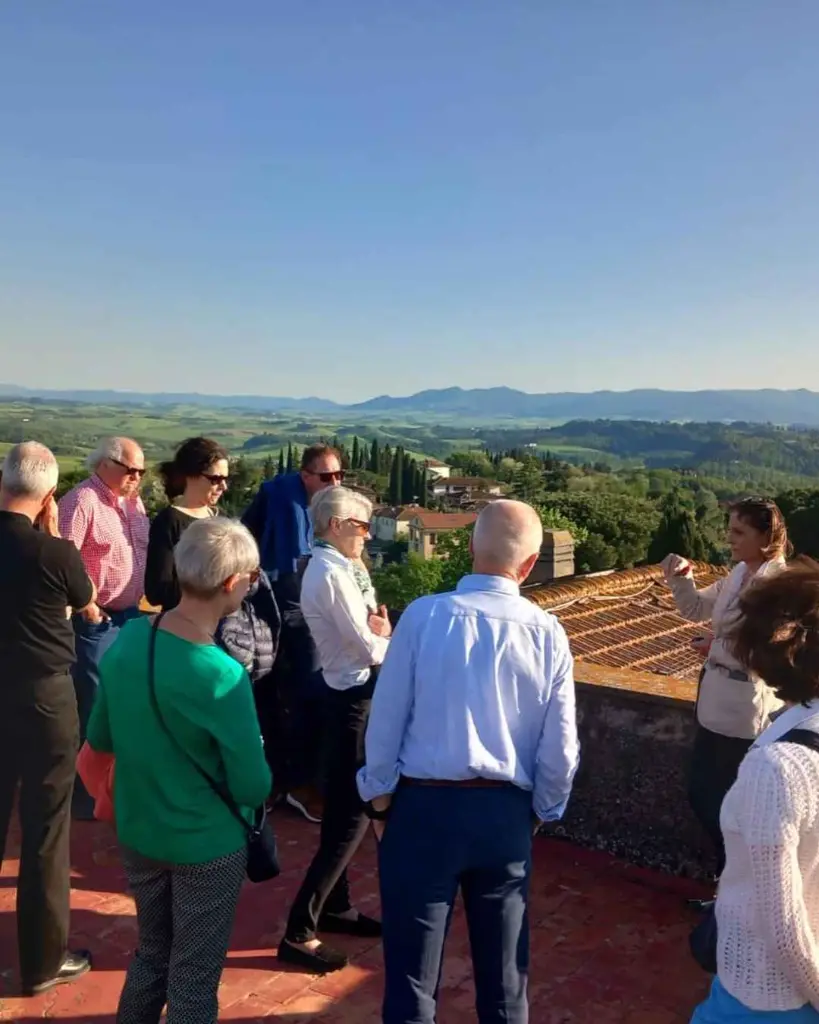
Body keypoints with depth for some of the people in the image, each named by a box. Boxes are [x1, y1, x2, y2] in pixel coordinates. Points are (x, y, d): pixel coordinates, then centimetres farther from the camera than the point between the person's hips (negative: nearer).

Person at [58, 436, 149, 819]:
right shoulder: (82, 501, -16)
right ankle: (84, 793, 15)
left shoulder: (133, 500, 10)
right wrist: (85, 606, -19)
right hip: (95, 620, -8)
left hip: (130, 615, 8)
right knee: (92, 708, 1)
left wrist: (137, 600, 9)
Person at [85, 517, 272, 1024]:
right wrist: (256, 767, 0)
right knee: (194, 978, 14)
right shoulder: (223, 676, -29)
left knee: (151, 955, 26)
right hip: (205, 845, -6)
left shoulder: (127, 639, -10)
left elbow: (100, 738, 3)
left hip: (138, 834, 6)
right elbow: (253, 790, -21)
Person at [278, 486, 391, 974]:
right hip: (355, 699, -10)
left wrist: (376, 631, -12)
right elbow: (368, 649, -21)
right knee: (353, 814, -3)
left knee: (343, 807, 20)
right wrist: (387, 636, -1)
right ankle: (299, 932, 6)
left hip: (350, 694, 10)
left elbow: (364, 628, 9)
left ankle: (335, 906, 36)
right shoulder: (332, 574, -21)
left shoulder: (335, 568, 10)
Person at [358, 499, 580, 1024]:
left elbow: (386, 720, -8)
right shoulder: (547, 632, -7)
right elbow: (561, 747, -1)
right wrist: (540, 812, 15)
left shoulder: (424, 615, -13)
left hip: (424, 805, -2)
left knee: (412, 967, 12)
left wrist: (381, 801, 6)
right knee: (504, 967, 21)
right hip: (506, 813, 2)